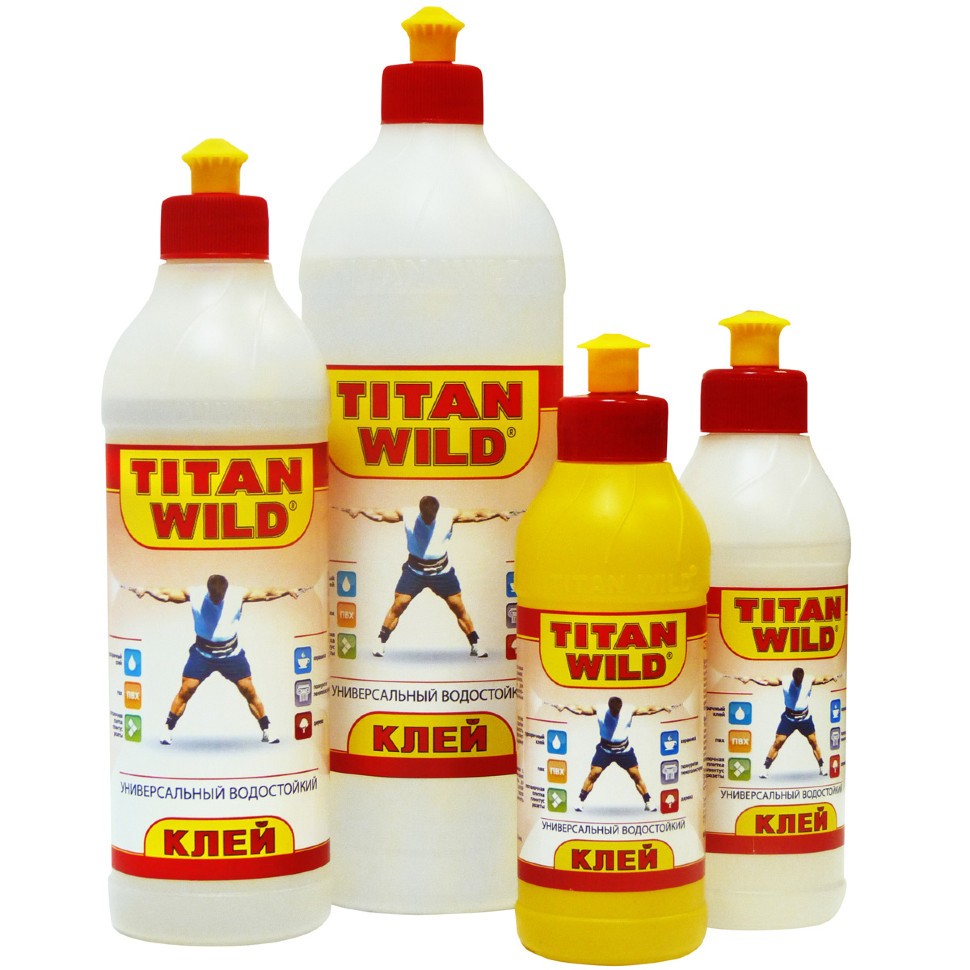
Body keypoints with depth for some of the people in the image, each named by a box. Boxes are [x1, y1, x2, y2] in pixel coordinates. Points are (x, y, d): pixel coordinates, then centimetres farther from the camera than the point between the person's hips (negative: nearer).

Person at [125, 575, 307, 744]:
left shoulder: (238, 595, -11)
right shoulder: (194, 594, -12)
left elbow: (267, 594, -7)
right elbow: (165, 595, -9)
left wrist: (288, 591, -18)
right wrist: (146, 590, -23)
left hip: (232, 654, 1)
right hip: (202, 653, -1)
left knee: (249, 691, 1)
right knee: (185, 691, -7)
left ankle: (266, 732, 12)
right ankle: (168, 731, 5)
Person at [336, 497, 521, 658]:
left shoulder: (449, 515, -13)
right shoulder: (407, 514, -12)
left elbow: (477, 515, -10)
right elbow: (379, 514, -9)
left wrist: (498, 513, -19)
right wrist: (360, 511, -20)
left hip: (442, 571, 0)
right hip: (414, 569, 0)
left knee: (459, 607, 1)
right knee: (398, 605, -7)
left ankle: (475, 647, 11)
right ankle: (380, 644, 3)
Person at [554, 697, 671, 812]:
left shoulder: (629, 711, -15)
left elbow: (648, 710, -10)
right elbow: (579, 709, -18)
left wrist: (663, 708, -21)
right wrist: (565, 706, -30)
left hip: (624, 750, 1)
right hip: (605, 749, -1)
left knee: (636, 775, 1)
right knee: (593, 774, -8)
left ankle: (648, 803, 12)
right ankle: (580, 802, 2)